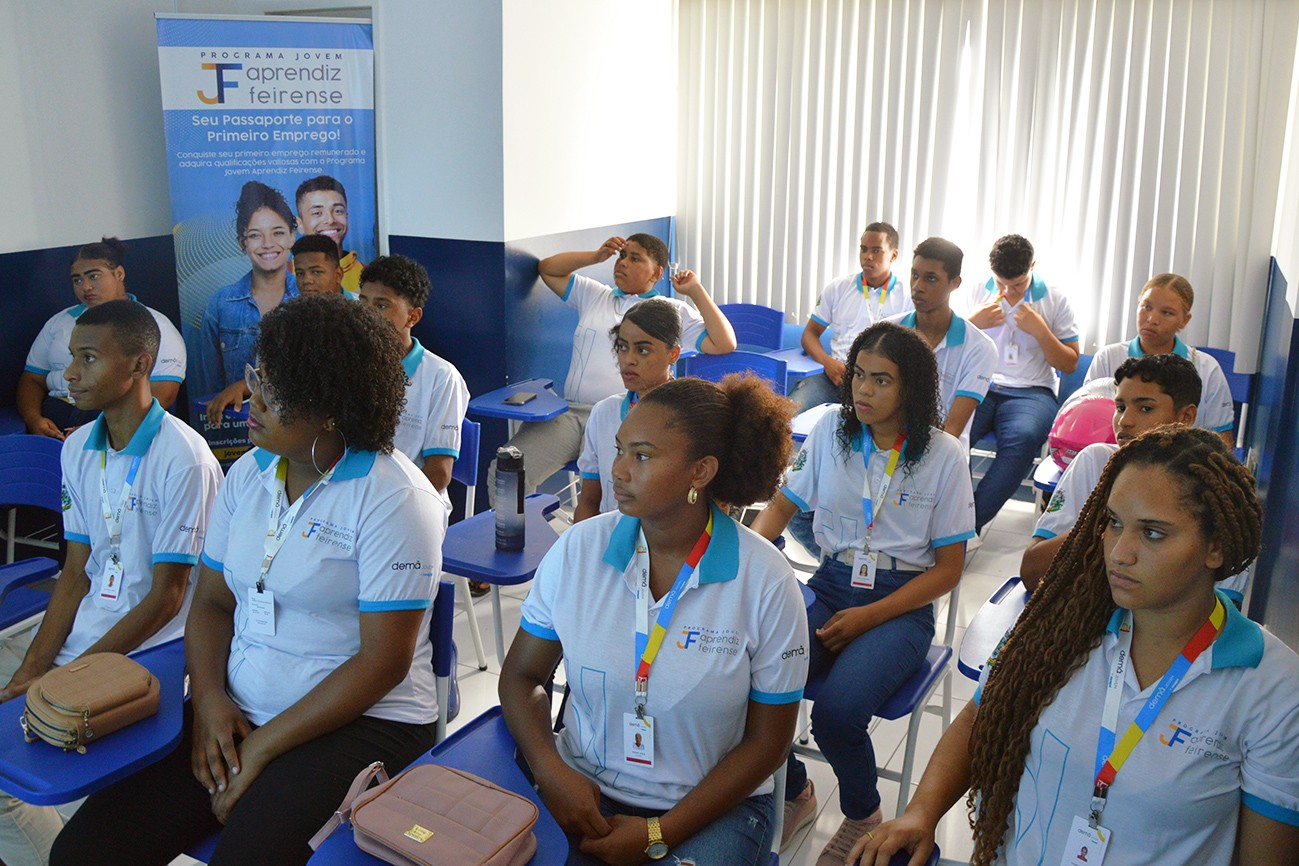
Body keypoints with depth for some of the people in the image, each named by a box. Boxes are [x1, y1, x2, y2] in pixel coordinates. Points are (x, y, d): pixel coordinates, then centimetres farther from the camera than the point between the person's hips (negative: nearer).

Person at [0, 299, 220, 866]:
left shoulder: (183, 459, -17)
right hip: (79, 624, 8)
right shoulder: (78, 448, 7)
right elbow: (76, 571, 8)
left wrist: (68, 678, -16)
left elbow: (166, 597, -15)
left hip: (151, 643, -8)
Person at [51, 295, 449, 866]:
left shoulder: (392, 497, -14)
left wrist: (262, 749, -14)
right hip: (236, 712, 6)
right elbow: (212, 603, 13)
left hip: (364, 722, -6)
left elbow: (383, 662, -15)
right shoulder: (249, 473, 9)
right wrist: (209, 701, -6)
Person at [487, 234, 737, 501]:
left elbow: (724, 344, 4)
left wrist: (696, 291, 4)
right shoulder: (594, 295, 27)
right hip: (569, 412, 4)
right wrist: (597, 256, 18)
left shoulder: (674, 311, 15)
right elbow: (546, 268, 28)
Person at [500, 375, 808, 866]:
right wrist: (551, 771, -14)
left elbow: (766, 741, -6)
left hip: (712, 805, -2)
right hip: (583, 789, 2)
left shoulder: (767, 583, -12)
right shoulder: (577, 550, -5)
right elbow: (521, 674, 4)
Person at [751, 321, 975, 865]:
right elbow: (784, 503, 13)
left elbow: (948, 569, -2)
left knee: (836, 712, -29)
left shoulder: (943, 456, -5)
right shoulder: (830, 432, 3)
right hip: (831, 584, 3)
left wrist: (867, 618, -12)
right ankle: (794, 794, 8)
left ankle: (863, 818, 6)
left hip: (901, 603, -3)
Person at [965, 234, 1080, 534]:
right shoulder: (977, 292, 12)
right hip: (977, 386, 1)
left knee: (1023, 439, -37)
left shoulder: (1054, 300, 7)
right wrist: (973, 323, -3)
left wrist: (1040, 331, -7)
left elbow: (1069, 364, 8)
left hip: (1031, 392, -1)